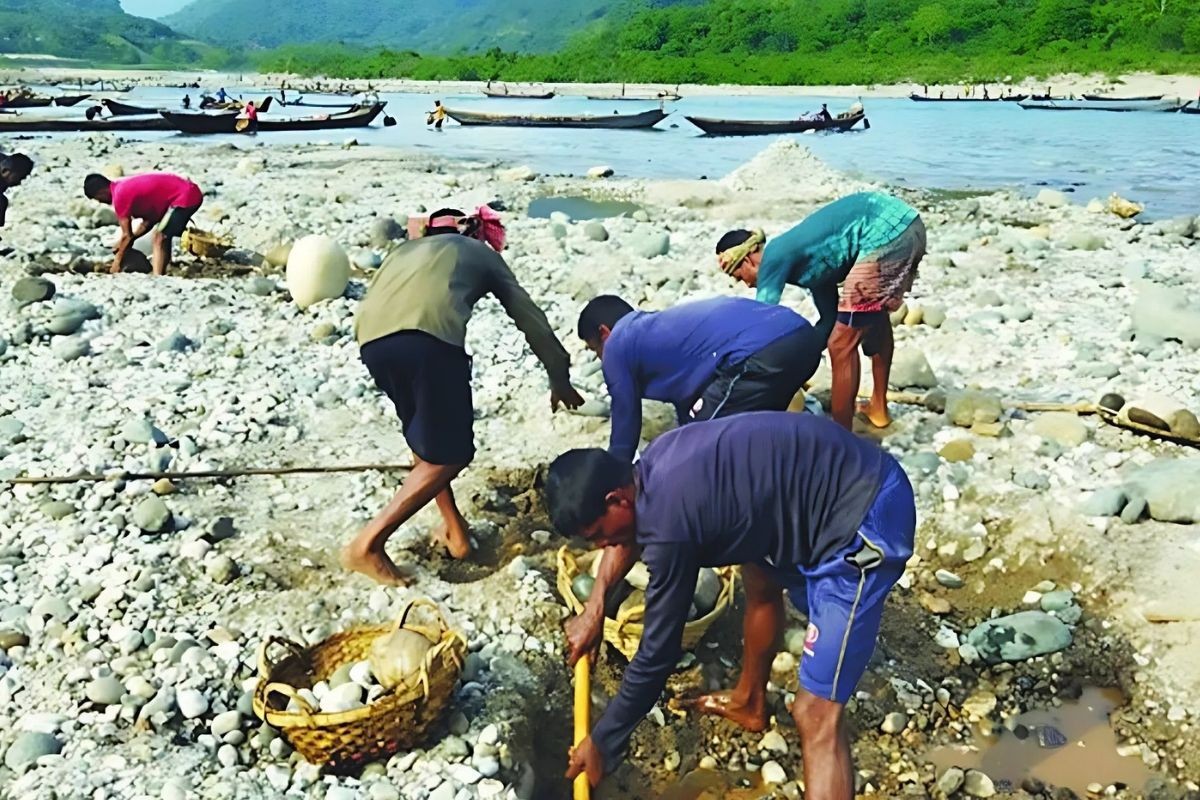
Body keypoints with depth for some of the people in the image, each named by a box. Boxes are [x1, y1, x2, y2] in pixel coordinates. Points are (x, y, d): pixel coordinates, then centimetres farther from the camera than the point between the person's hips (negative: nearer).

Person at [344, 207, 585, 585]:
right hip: (428, 334, -5)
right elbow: (530, 318, 36)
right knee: (447, 456, 8)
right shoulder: (481, 252, 33)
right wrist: (560, 379, 47)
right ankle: (368, 544, 4)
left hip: (371, 336, 5)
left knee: (423, 438, 26)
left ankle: (454, 532, 28)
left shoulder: (406, 250, 41)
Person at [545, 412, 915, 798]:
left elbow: (657, 653, -10)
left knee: (816, 715, -8)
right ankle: (749, 701, 57)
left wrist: (601, 743, 3)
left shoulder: (668, 523, -20)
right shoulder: (654, 465, 5)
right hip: (856, 481, 10)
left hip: (863, 523, -10)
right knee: (760, 581, 34)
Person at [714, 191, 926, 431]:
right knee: (874, 316, 31)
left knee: (842, 345, 0)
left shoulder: (774, 259, 0)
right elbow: (829, 318, 28)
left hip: (885, 233, -10)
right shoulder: (803, 259, 24)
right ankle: (878, 407, 43)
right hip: (906, 224, 10)